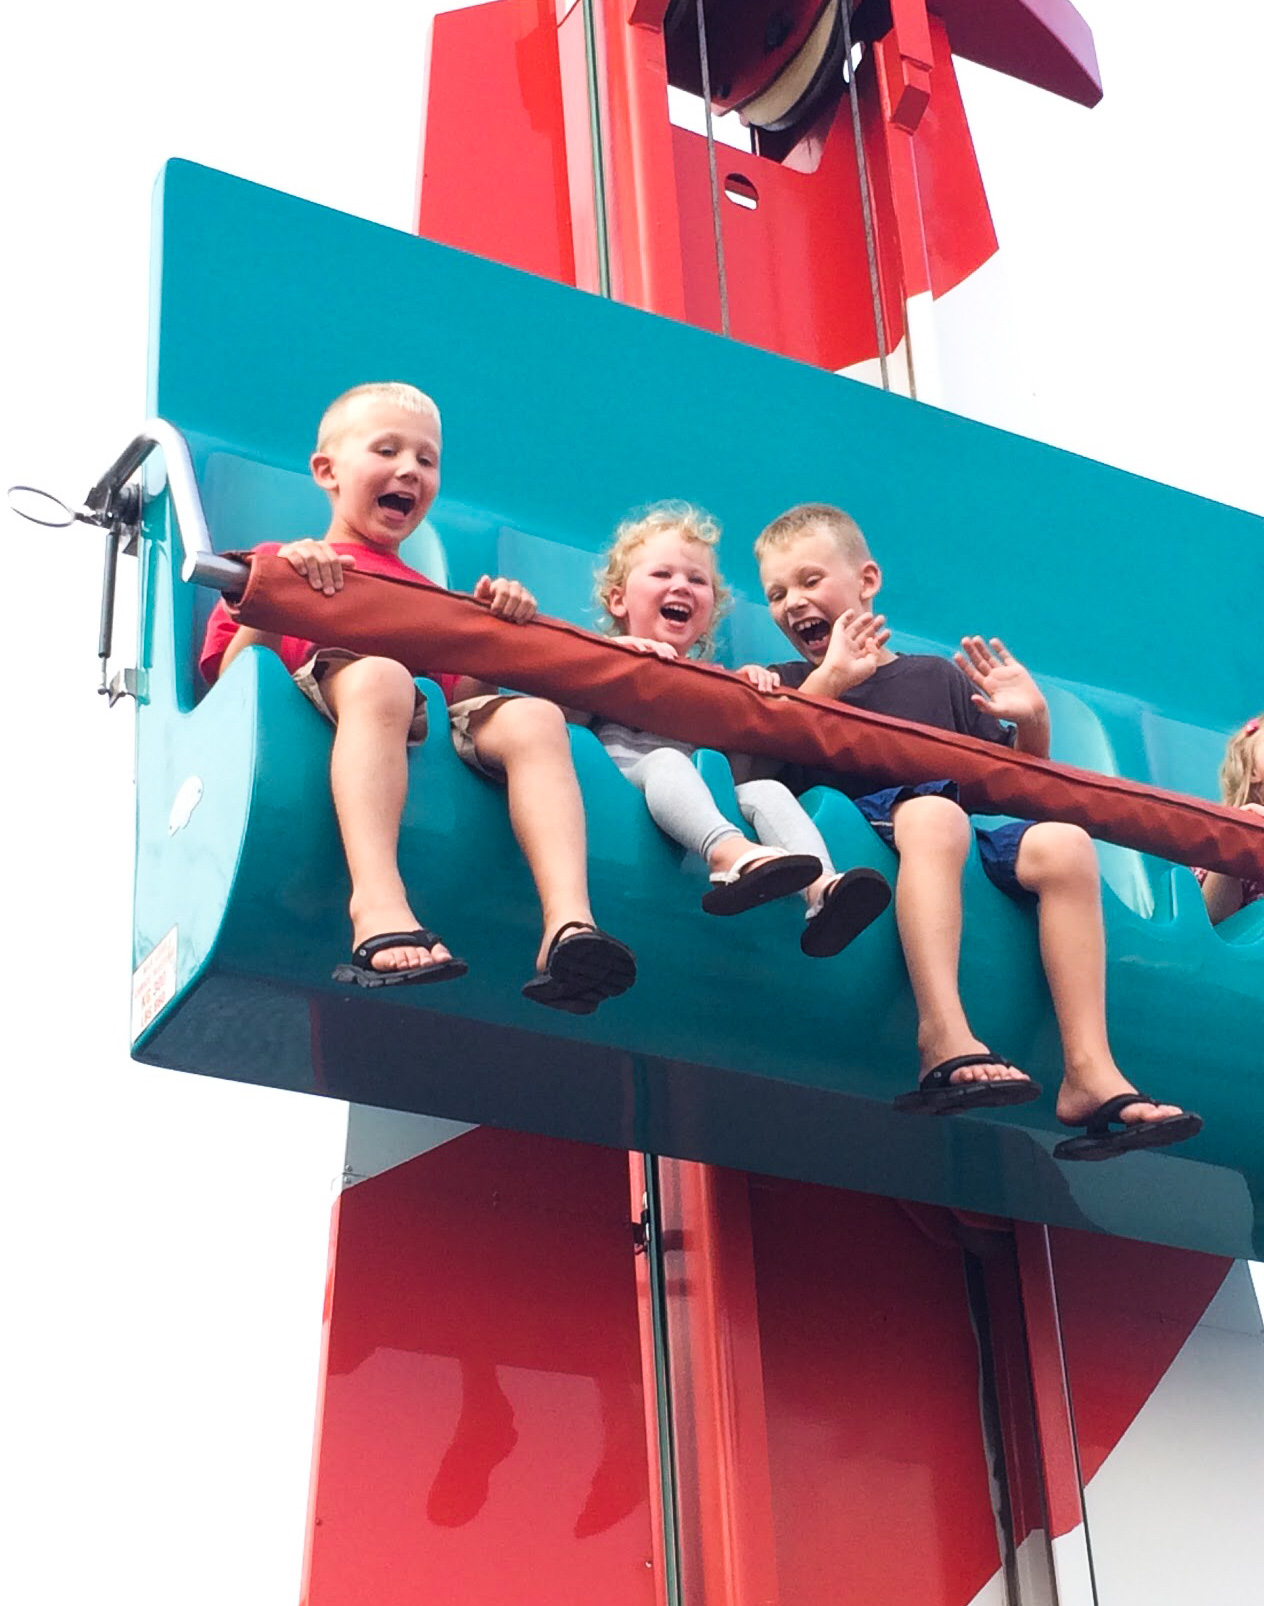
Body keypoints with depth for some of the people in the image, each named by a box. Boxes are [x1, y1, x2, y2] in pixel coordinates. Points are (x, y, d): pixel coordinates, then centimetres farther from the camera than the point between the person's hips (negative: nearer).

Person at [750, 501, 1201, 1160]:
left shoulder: (937, 679, 27)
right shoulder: (788, 683, 21)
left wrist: (1033, 723, 4)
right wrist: (830, 679, -5)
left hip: (963, 846, 3)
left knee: (1061, 843, -25)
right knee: (932, 813, -37)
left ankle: (1089, 1070, -33)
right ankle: (945, 1040, -52)